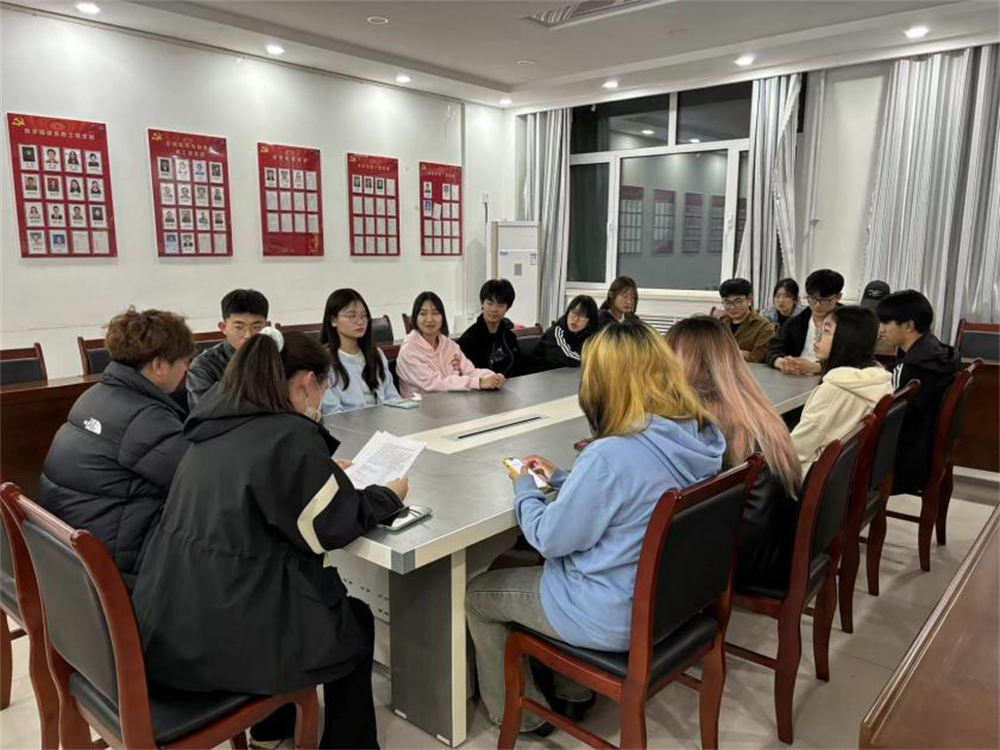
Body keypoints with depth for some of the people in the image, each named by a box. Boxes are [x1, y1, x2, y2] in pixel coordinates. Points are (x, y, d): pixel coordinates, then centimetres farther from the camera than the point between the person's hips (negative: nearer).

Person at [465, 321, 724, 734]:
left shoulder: (611, 456, -32)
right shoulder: (698, 436, -7)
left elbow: (549, 538, -18)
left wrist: (524, 489, 0)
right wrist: (564, 479, 10)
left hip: (616, 618, -8)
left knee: (477, 594, 14)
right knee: (511, 563, 27)